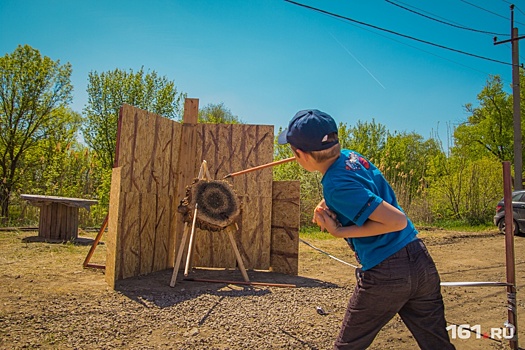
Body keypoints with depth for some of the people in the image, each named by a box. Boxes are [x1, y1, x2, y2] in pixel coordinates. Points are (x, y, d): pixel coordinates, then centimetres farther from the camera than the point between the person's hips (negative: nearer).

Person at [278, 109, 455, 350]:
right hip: (421, 260, 8)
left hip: (385, 275, -8)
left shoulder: (337, 185, -22)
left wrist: (340, 232, -18)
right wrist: (325, 206, 3)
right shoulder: (352, 156, 3)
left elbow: (397, 220, -23)